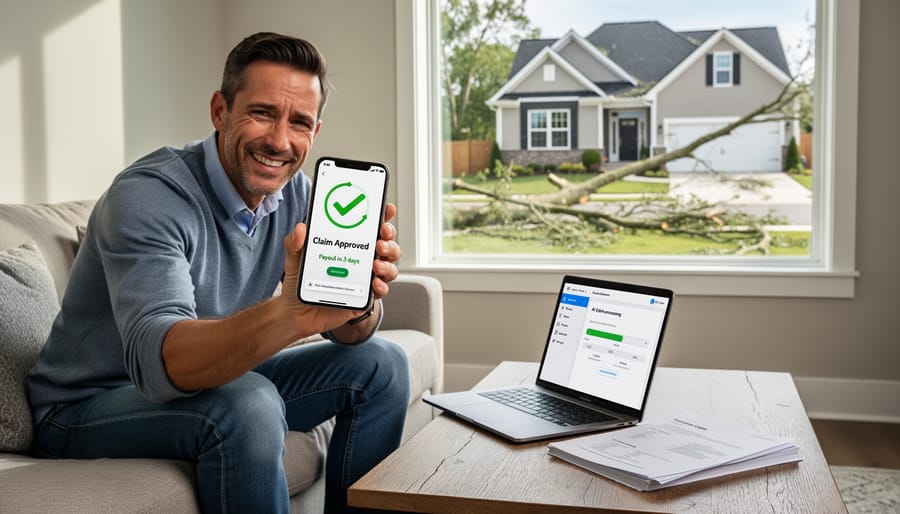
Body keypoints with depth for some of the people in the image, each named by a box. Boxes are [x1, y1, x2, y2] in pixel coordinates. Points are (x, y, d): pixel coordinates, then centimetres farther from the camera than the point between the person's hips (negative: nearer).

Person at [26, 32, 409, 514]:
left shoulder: (294, 193, -5)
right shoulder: (147, 196, -26)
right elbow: (157, 361, -40)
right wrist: (289, 313, -57)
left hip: (211, 380, 7)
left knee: (381, 365, -2)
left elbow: (349, 332, -8)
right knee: (248, 407, -35)